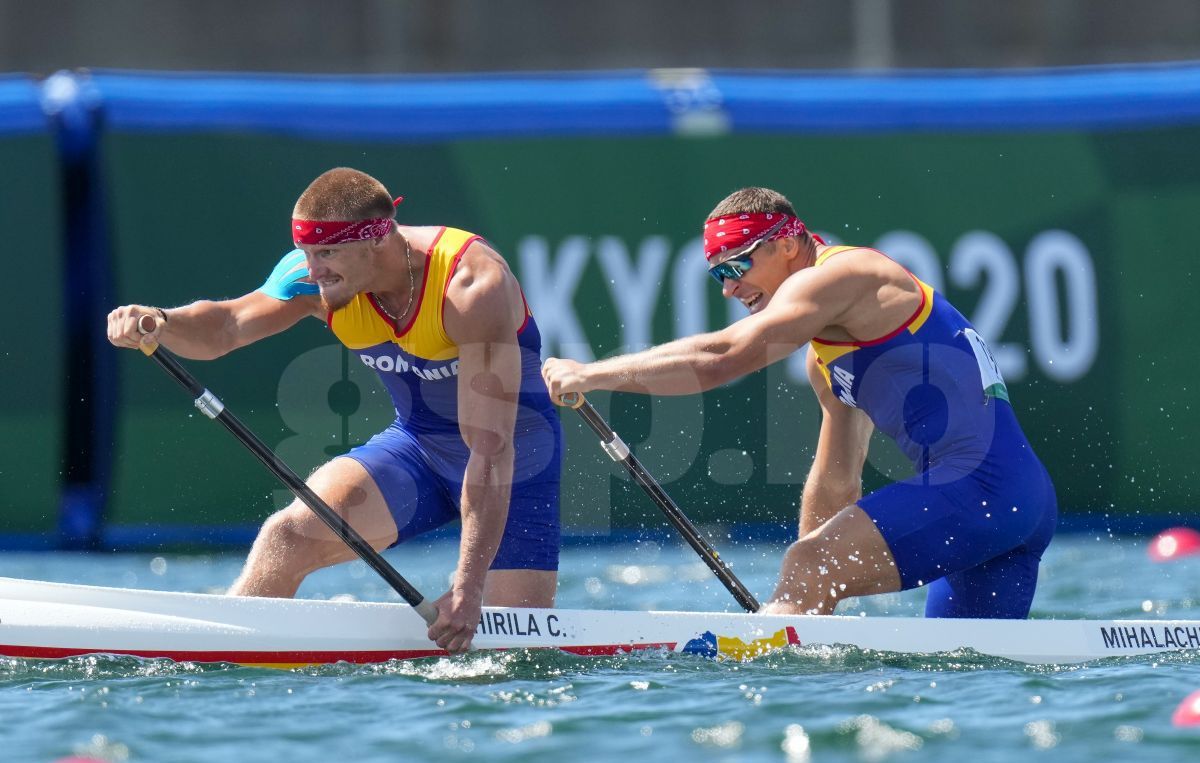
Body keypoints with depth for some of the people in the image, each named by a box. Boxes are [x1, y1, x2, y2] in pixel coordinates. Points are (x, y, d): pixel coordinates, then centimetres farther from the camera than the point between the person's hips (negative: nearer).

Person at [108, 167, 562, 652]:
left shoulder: (472, 288, -31)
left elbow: (491, 452, -33)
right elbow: (223, 327, -25)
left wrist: (467, 588, -37)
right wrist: (160, 324, -50)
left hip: (517, 462, -4)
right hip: (416, 446, 4)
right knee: (289, 536, -20)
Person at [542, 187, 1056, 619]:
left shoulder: (837, 275, -5)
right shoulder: (825, 354, 26)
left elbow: (719, 358, -15)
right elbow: (836, 483, 31)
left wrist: (592, 375, -12)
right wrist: (800, 608, 33)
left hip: (980, 482, -10)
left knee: (808, 567, -17)